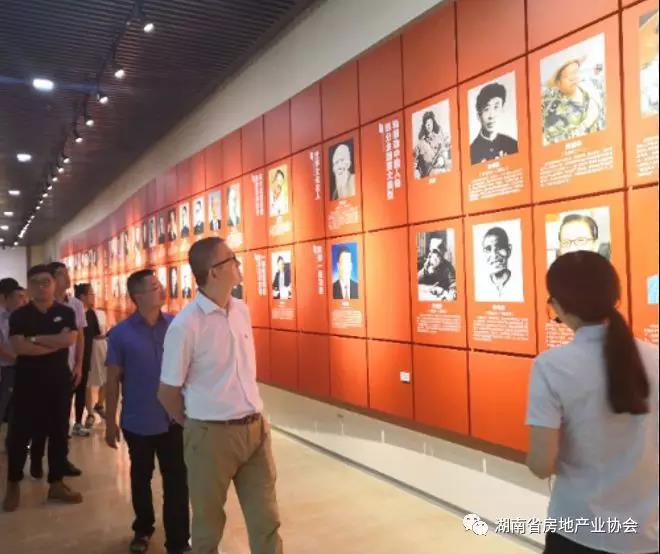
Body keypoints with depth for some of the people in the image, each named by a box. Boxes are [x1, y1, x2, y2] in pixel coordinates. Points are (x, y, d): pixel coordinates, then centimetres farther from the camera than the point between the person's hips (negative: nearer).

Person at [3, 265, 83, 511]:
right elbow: (18, 346, -16)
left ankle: (56, 484, 19)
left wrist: (34, 338, -15)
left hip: (59, 381, 1)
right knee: (19, 434, 4)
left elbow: (70, 339, -16)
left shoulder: (66, 313, 2)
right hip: (27, 382, -1)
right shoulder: (19, 315, -1)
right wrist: (54, 344, -15)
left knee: (58, 433, 7)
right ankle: (13, 485, 21)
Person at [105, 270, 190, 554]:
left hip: (173, 419, 0)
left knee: (176, 480, 4)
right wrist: (110, 422, 0)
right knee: (141, 477, 19)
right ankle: (143, 529, 42)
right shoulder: (120, 333, -9)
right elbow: (112, 381, -3)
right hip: (138, 422, 0)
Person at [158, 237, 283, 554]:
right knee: (209, 523, 16)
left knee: (266, 521, 14)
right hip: (212, 434, -5)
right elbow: (168, 393, -7)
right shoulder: (186, 325, -17)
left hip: (255, 428, 5)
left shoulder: (242, 311, 3)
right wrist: (198, 428, 7)